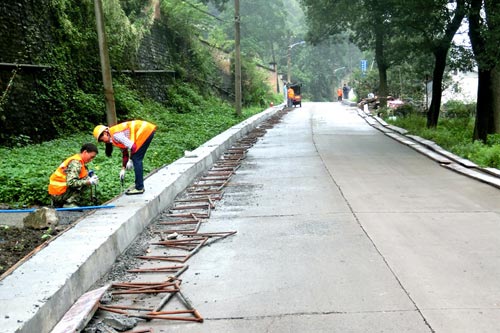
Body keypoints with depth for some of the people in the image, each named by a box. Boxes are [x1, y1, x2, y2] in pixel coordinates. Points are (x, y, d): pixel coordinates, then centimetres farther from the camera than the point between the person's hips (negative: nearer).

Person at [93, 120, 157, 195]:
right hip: (148, 130, 10)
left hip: (145, 131, -10)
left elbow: (132, 146, -19)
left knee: (136, 159, -6)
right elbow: (124, 153, 24)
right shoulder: (113, 140, 16)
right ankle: (139, 186, 19)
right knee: (137, 160, 13)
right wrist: (123, 169, 23)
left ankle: (139, 188, -2)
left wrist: (130, 160, -6)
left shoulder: (115, 135, -14)